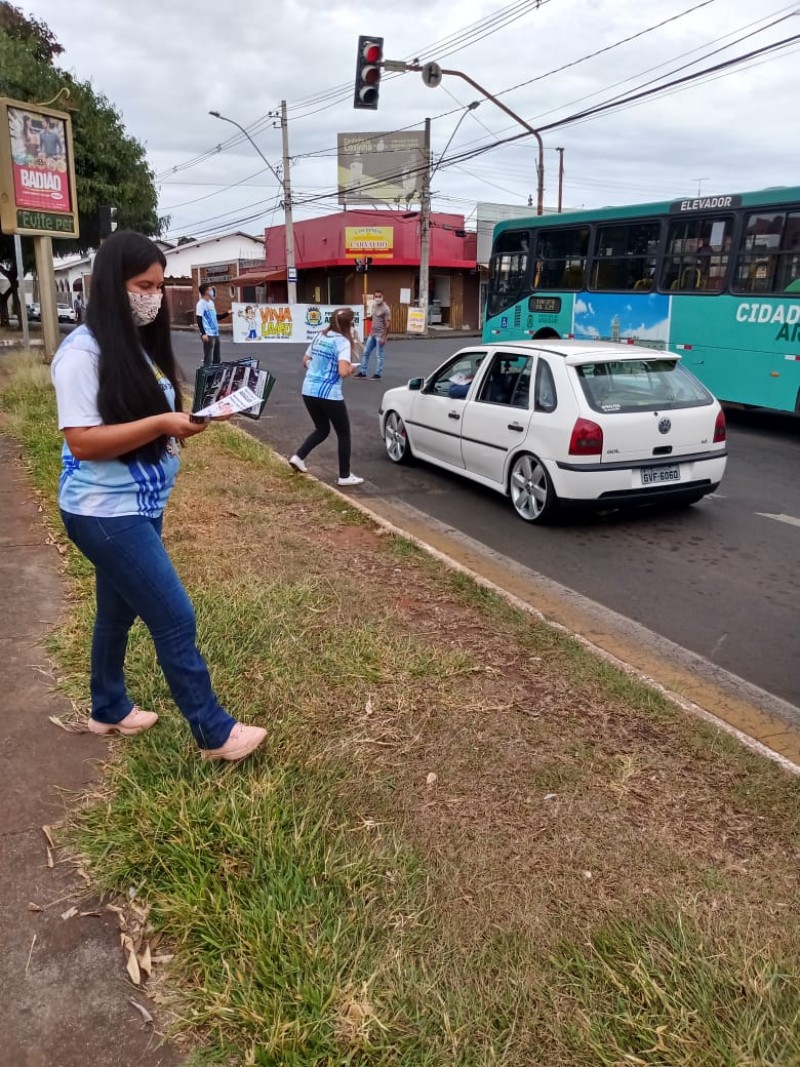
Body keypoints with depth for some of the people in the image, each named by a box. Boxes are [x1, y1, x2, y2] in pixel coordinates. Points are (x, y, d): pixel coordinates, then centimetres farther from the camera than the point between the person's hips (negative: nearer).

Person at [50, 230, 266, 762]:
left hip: (141, 506, 9)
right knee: (176, 619, -5)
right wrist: (160, 424, -26)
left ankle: (109, 710, 40)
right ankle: (215, 731, 9)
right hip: (105, 513, -9)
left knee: (120, 611, 21)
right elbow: (82, 441, -22)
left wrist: (185, 420, -2)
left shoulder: (141, 345, 11)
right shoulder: (83, 353, -18)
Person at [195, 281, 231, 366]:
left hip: (215, 334, 9)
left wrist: (227, 313, 17)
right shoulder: (201, 303, -8)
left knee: (217, 358, 13)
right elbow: (199, 320, -14)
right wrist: (203, 334, -23)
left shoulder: (211, 302, 17)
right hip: (208, 335, -9)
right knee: (208, 358, -7)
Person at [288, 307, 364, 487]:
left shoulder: (319, 337, 10)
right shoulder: (342, 342, -12)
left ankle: (298, 457, 9)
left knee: (322, 429, 25)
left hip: (309, 391, 7)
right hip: (329, 395, -7)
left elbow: (305, 361, 20)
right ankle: (345, 476, 14)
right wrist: (352, 368, -3)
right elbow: (343, 372, -23)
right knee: (344, 434, 9)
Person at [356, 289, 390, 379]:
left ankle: (378, 374, 8)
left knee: (379, 355, -1)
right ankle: (363, 372, 17)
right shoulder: (374, 305, 8)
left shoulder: (385, 309, -16)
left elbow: (387, 324, -17)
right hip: (372, 334, 8)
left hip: (380, 335, -8)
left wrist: (384, 337, -21)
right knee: (366, 352, 10)